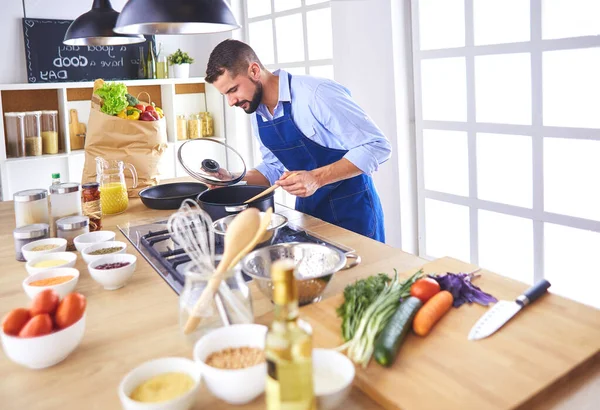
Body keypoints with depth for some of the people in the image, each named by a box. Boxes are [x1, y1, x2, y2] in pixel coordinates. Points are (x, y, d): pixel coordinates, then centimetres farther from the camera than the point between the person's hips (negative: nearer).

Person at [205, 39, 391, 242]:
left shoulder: (316, 93, -23)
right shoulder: (257, 114, 1)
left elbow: (376, 146, -23)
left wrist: (316, 178, -32)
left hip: (351, 209, -7)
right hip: (307, 210, 7)